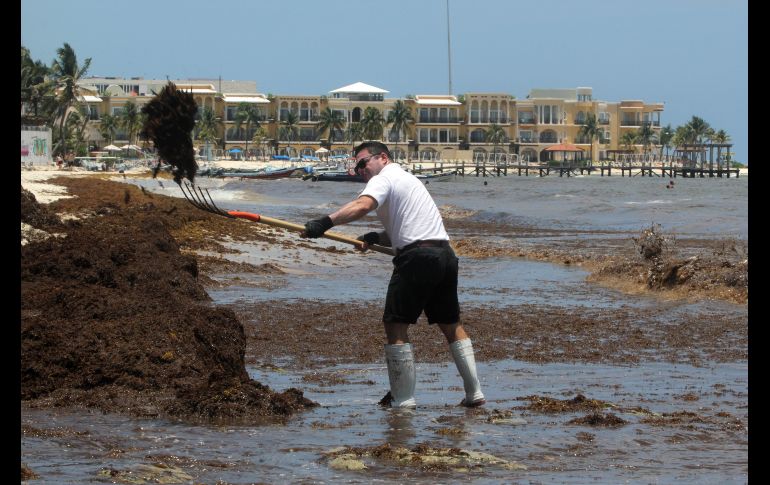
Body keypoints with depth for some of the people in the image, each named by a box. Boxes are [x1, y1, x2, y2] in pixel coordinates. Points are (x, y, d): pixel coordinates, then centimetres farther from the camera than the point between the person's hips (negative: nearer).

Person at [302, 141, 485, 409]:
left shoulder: (383, 178, -1)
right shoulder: (407, 178, 29)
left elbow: (362, 205, -22)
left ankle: (402, 399, -3)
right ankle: (474, 393, 17)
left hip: (418, 257, -9)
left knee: (395, 325, -2)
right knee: (451, 324, 17)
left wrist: (325, 223, -29)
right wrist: (377, 238, 10)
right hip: (445, 254, 9)